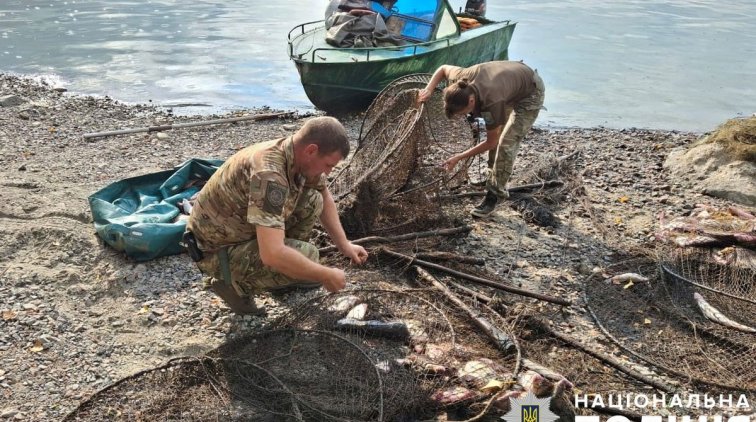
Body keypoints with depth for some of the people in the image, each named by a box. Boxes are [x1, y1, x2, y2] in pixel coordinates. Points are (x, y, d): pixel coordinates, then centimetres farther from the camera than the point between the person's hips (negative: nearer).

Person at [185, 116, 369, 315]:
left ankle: (285, 276, 12)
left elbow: (324, 198, 13)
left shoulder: (298, 155, -7)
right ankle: (234, 283, -3)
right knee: (307, 255, -24)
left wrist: (344, 244, 5)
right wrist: (326, 276, -27)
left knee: (311, 201, -2)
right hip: (217, 250, -8)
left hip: (245, 230, 8)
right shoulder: (269, 173, -34)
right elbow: (272, 254, -40)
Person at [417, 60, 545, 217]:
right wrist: (428, 89, -16)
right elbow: (443, 68, 0)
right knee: (495, 135, 12)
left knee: (506, 144, -15)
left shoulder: (491, 102, -42)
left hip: (530, 93, -7)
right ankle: (493, 178, 31)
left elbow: (490, 142, -25)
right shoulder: (460, 79, -27)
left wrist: (458, 158, -22)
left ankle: (495, 195, -4)